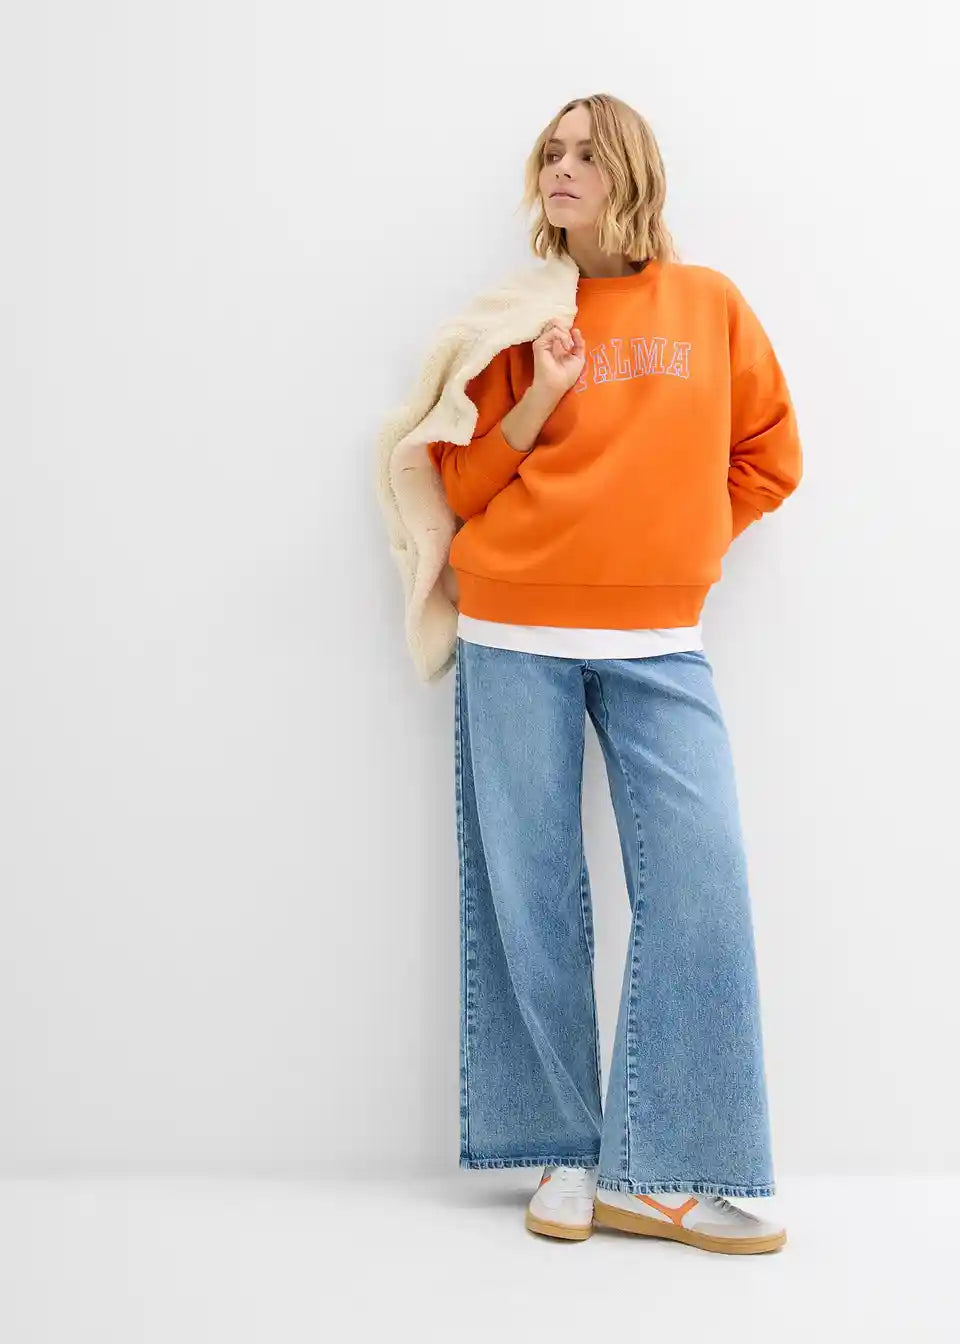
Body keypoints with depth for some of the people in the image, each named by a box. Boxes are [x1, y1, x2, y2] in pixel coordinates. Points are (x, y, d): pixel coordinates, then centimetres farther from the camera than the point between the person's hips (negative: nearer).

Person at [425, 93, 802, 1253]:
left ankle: (665, 1173, 1)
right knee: (532, 894, 0)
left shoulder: (710, 305, 7)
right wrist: (540, 395, -9)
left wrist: (676, 538, 4)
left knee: (699, 883, -9)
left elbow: (768, 459, 13)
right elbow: (462, 483, 5)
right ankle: (569, 1153, 13)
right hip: (516, 638, 0)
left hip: (658, 645, 0)